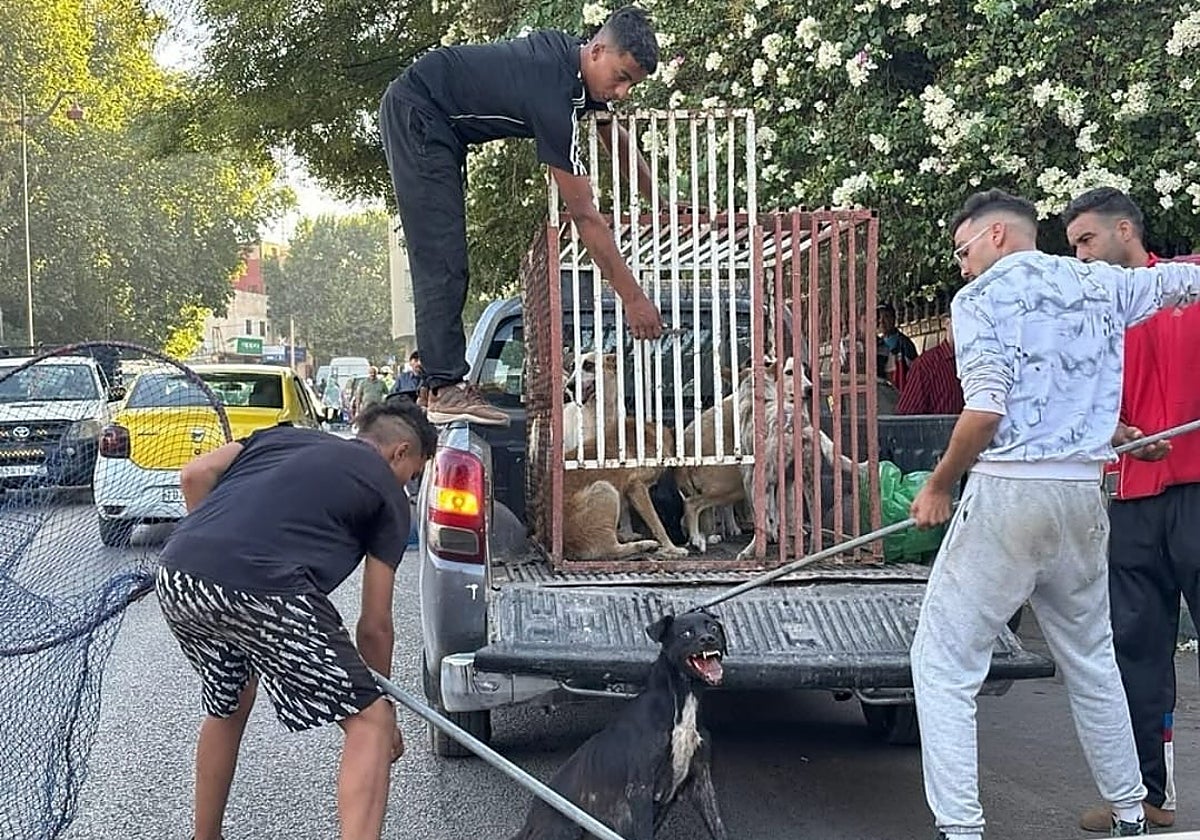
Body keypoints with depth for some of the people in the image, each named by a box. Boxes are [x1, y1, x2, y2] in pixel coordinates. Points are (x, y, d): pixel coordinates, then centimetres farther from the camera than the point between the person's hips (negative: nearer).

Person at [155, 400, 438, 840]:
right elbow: (374, 626, 17)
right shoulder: (388, 493, 18)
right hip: (263, 592, -7)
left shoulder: (285, 435, 31)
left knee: (228, 706, 33)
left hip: (175, 580, 7)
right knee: (370, 722, 5)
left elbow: (194, 475, 16)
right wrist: (384, 699, 30)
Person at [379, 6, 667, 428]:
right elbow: (585, 217, -28)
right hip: (416, 112, -11)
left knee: (444, 261, 9)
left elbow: (616, 139, 17)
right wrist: (633, 298, -24)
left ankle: (439, 372, 11)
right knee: (441, 261, -15)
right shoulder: (554, 96, -30)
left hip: (439, 123, 11)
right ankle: (446, 388, -17)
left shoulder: (574, 57, -3)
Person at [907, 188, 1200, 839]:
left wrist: (937, 488, -4)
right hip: (1084, 497, 6)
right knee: (1091, 661, 20)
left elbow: (985, 411, -15)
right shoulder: (1102, 285, 12)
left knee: (942, 665, -1)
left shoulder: (981, 297, -4)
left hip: (1007, 493, -6)